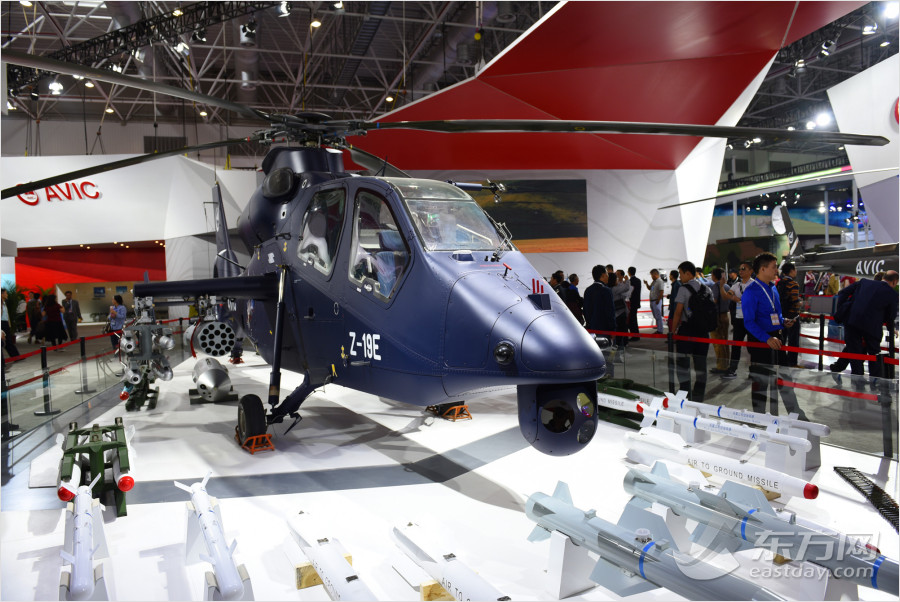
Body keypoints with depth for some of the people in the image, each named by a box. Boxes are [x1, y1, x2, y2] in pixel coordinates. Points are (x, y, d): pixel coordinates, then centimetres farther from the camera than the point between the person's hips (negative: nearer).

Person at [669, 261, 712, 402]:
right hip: (703, 329, 6)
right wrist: (706, 326, 18)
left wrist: (672, 331, -5)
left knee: (683, 364, 1)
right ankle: (698, 398, 15)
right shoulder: (707, 289, 8)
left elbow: (678, 312, -10)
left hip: (686, 329, -5)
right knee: (700, 364, 10)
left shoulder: (684, 289, -9)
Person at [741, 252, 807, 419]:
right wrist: (767, 339, -28)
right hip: (759, 341, -8)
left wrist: (783, 321, 4)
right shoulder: (751, 291, -15)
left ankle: (796, 414, 22)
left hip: (776, 338, 8)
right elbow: (749, 322, -20)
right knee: (760, 380, 3)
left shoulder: (772, 287, 11)